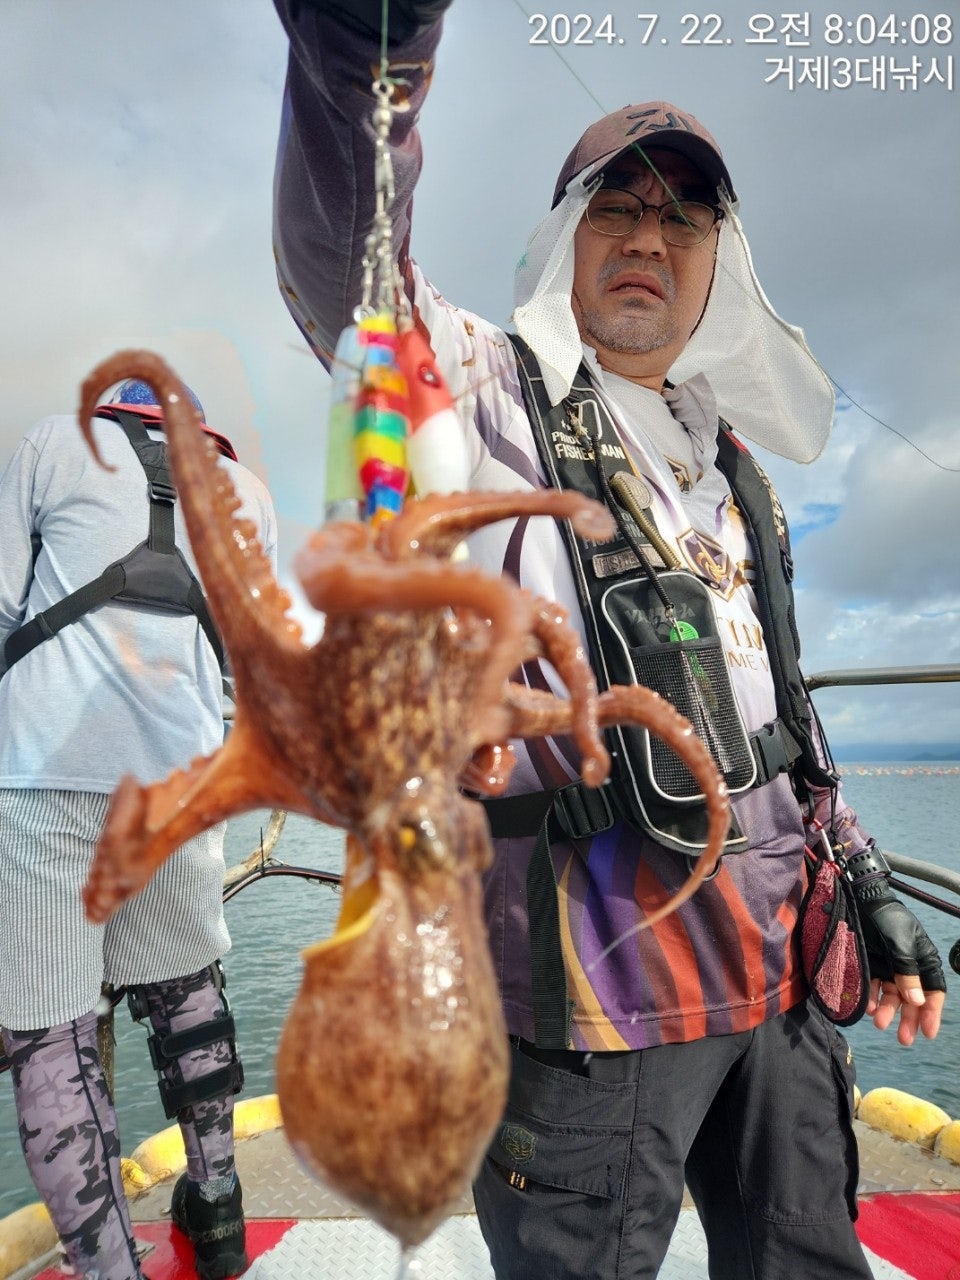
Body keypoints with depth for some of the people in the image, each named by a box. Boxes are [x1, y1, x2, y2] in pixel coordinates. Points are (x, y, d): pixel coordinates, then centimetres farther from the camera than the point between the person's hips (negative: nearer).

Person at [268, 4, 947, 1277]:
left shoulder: (730, 465, 16)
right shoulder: (491, 394, -3)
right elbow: (341, 260, -25)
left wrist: (869, 886, 17)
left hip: (782, 968, 7)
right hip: (603, 983, -6)